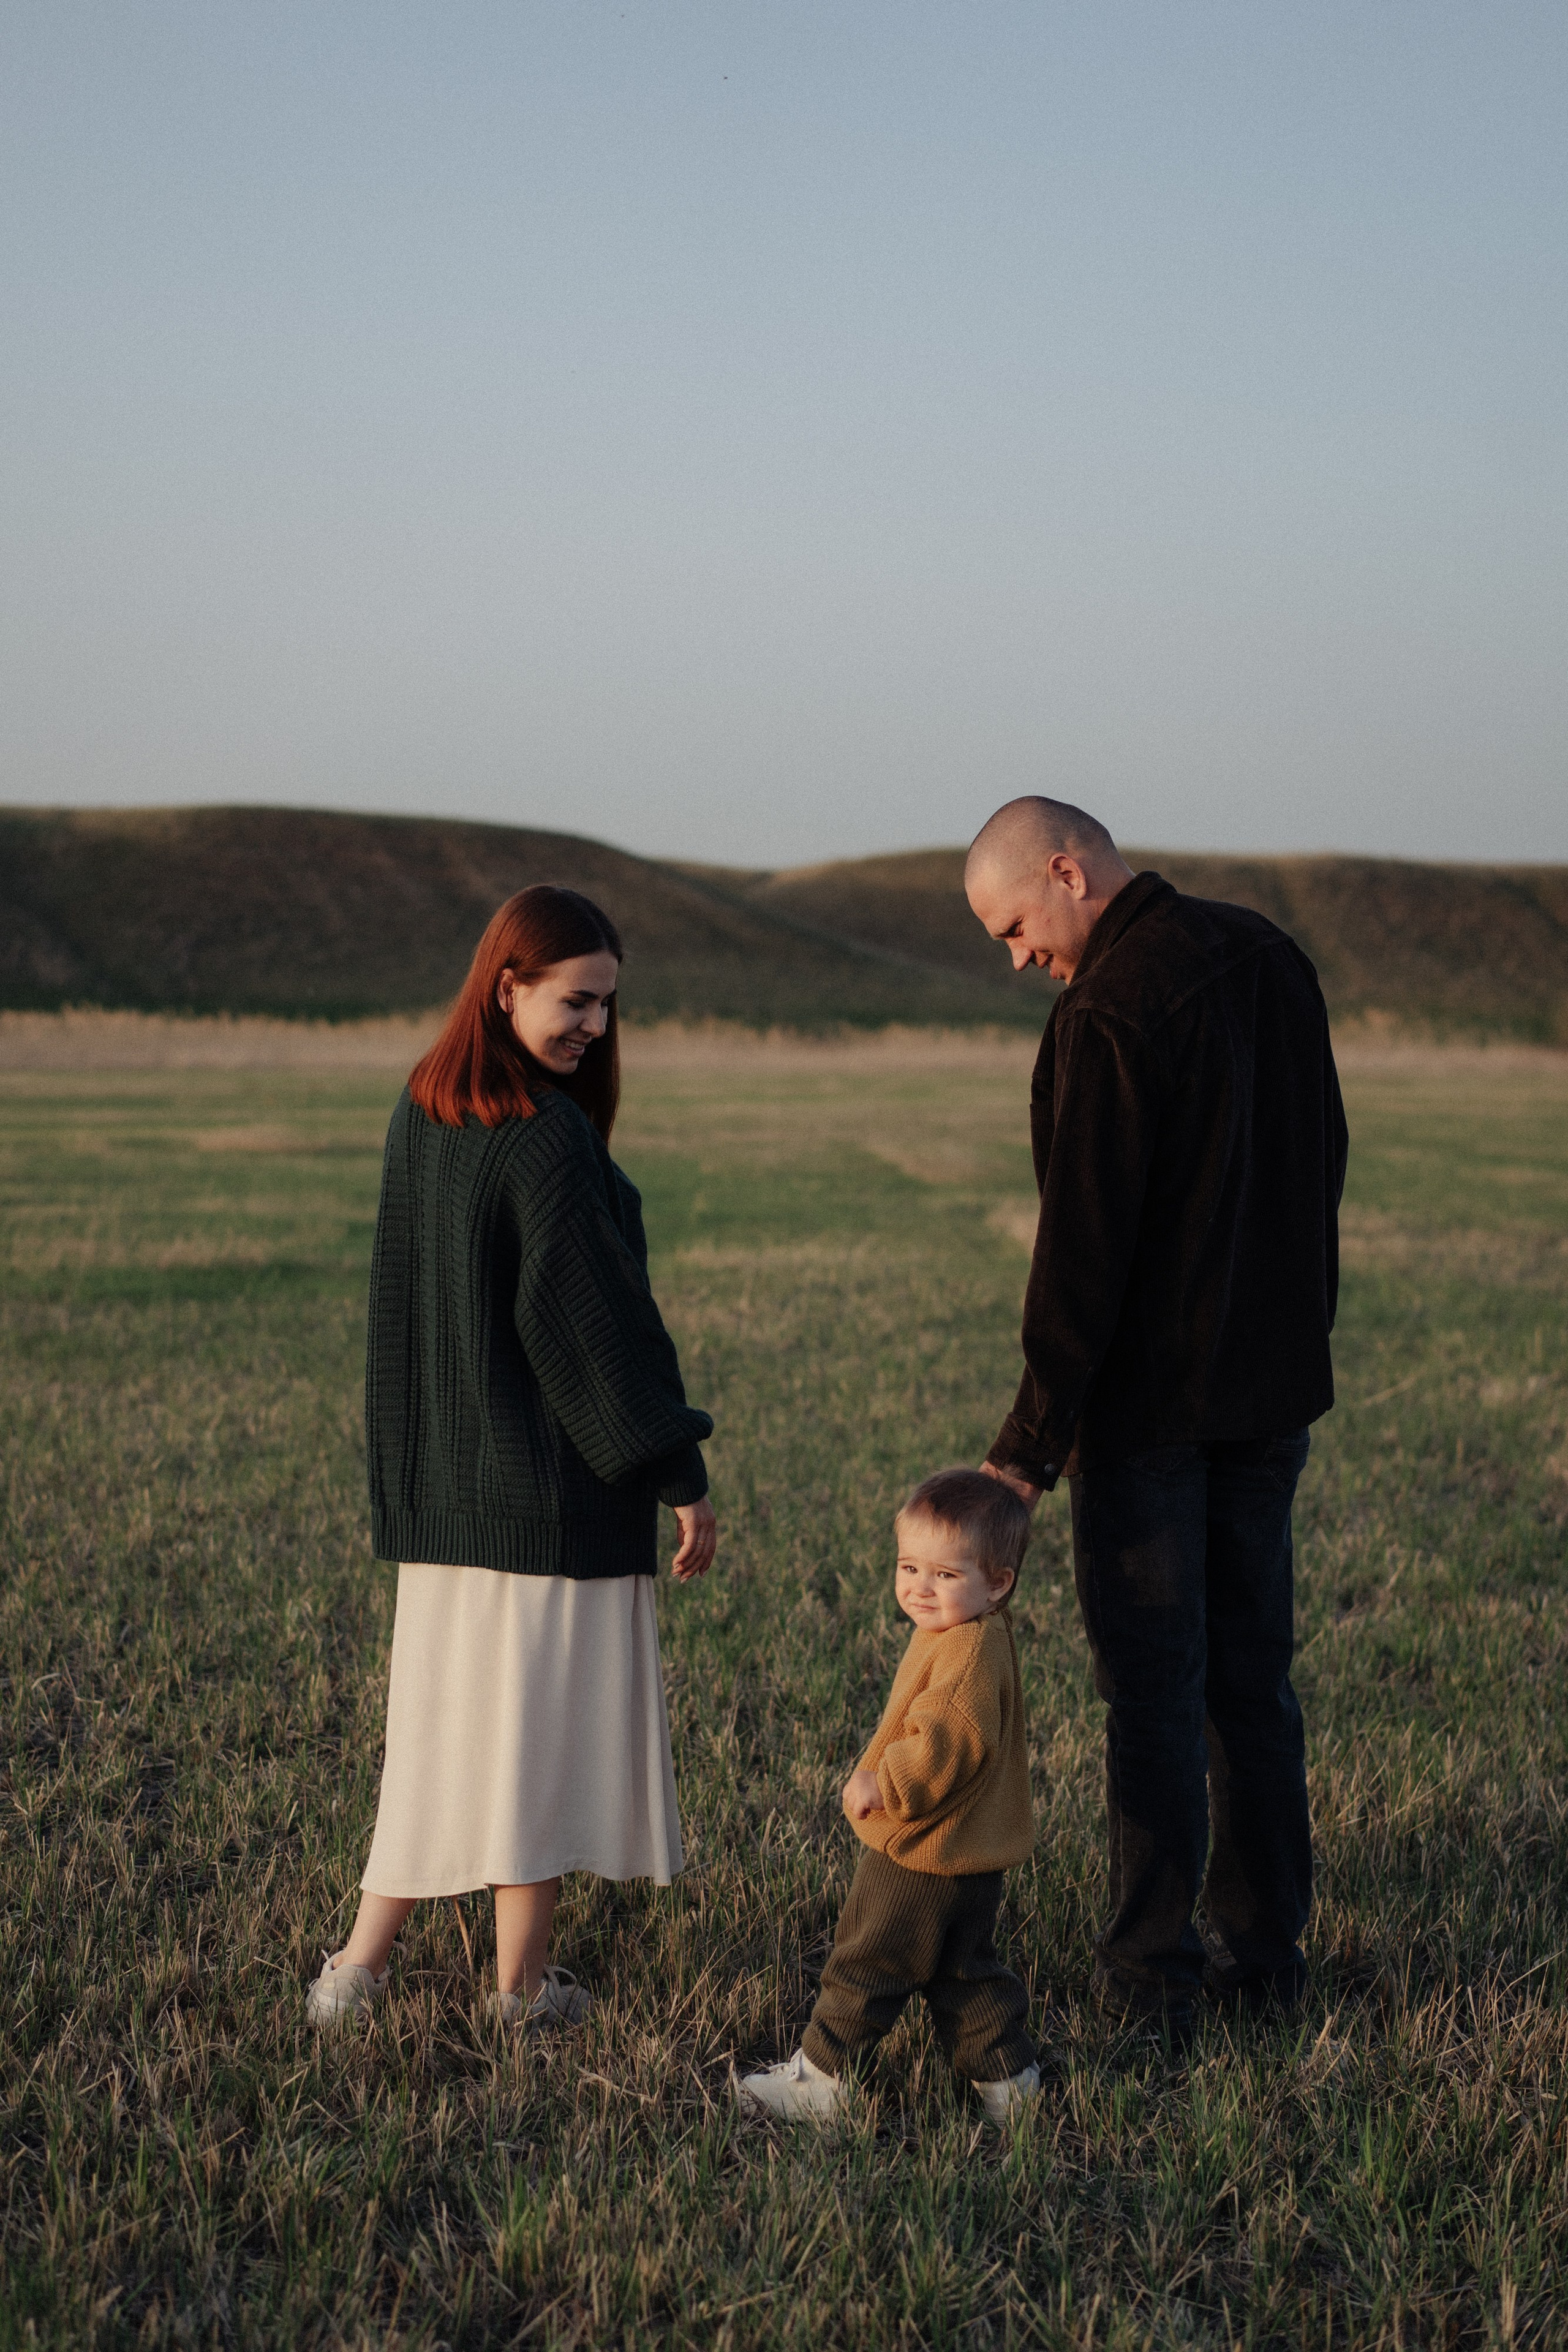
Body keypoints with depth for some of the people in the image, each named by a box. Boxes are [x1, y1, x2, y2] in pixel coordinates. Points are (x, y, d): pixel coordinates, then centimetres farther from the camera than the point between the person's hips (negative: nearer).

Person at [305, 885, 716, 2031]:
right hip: (555, 1481, -8)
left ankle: (360, 1964, 16)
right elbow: (601, 1315, -19)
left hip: (445, 1480, 8)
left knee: (449, 1714, 15)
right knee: (544, 1720, 4)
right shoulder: (548, 1135, -19)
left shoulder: (421, 1113, 6)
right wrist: (682, 1475, -12)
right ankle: (523, 1987, 15)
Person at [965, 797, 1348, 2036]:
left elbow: (1084, 1246, -21)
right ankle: (1266, 1943, 21)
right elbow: (1321, 1164, 15)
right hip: (1275, 1385, 8)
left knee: (1153, 1686, 1)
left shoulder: (1109, 1012, -18)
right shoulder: (1275, 959, 7)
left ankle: (1151, 1967, 7)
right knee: (1254, 1671, 14)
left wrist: (1032, 1440, -17)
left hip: (1152, 1405, -7)